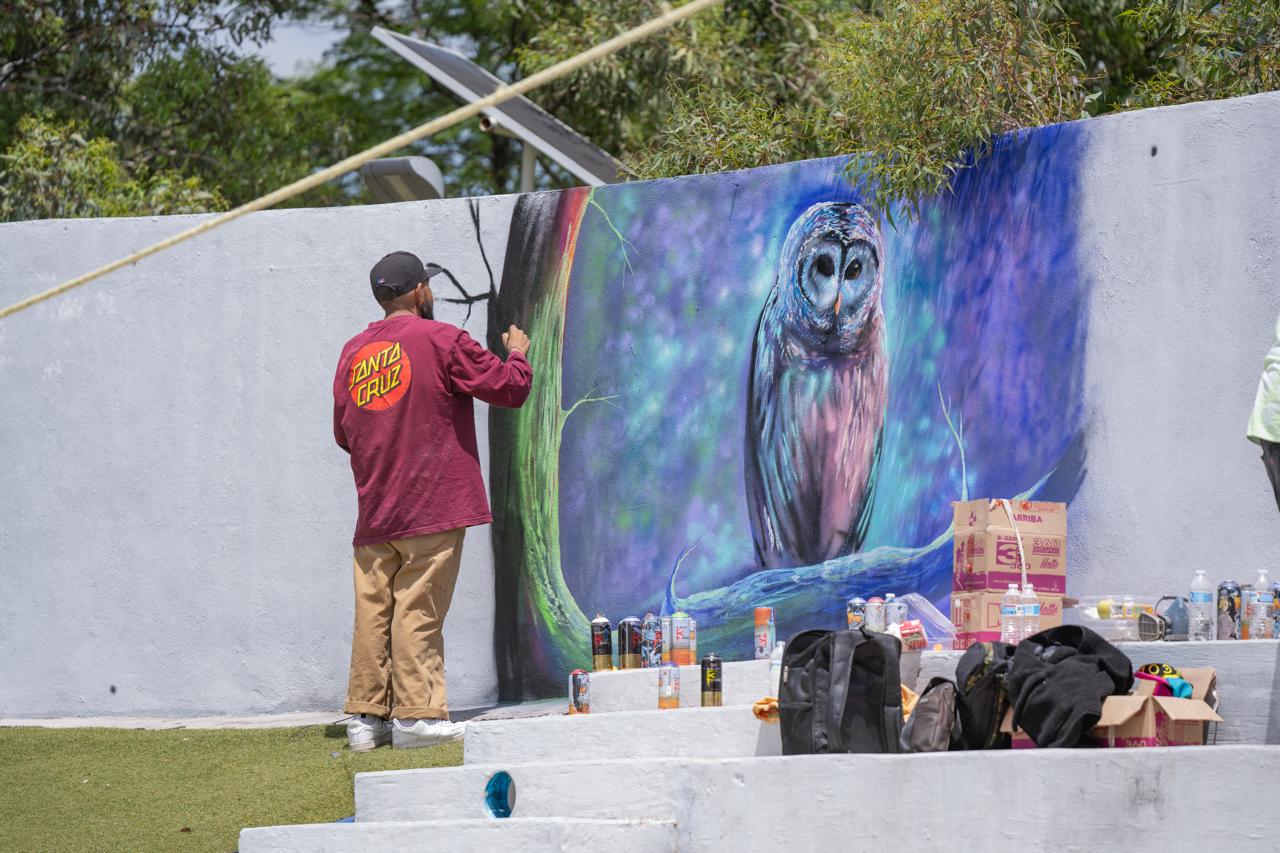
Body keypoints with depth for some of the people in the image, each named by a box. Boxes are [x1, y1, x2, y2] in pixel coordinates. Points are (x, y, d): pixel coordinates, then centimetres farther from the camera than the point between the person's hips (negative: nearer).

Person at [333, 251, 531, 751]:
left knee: (373, 611, 6)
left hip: (374, 512, 5)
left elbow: (344, 432, 19)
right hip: (432, 504, -5)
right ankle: (416, 714, -7)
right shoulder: (440, 340, -6)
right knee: (418, 610, -6)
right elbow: (510, 389, -3)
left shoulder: (353, 353, 11)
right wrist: (517, 354, 17)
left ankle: (366, 715, 7)